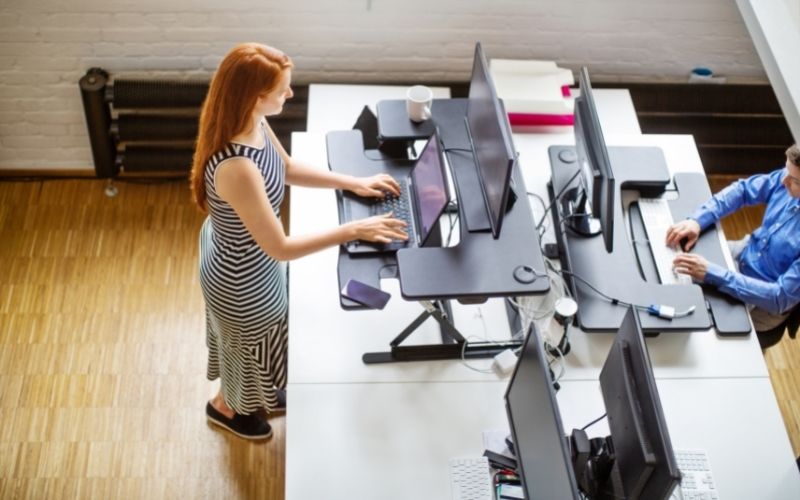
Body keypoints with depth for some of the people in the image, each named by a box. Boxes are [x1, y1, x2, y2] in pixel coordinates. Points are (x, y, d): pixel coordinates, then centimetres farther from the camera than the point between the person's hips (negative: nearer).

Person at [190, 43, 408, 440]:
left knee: (256, 342, 34)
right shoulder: (237, 168, -43)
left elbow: (288, 168, 5)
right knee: (250, 346, 24)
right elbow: (281, 248, -35)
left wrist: (353, 183, -1)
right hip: (241, 278, -8)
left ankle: (254, 395, 64)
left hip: (243, 253, 8)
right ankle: (225, 406, 56)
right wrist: (354, 230, -30)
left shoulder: (254, 123, -16)